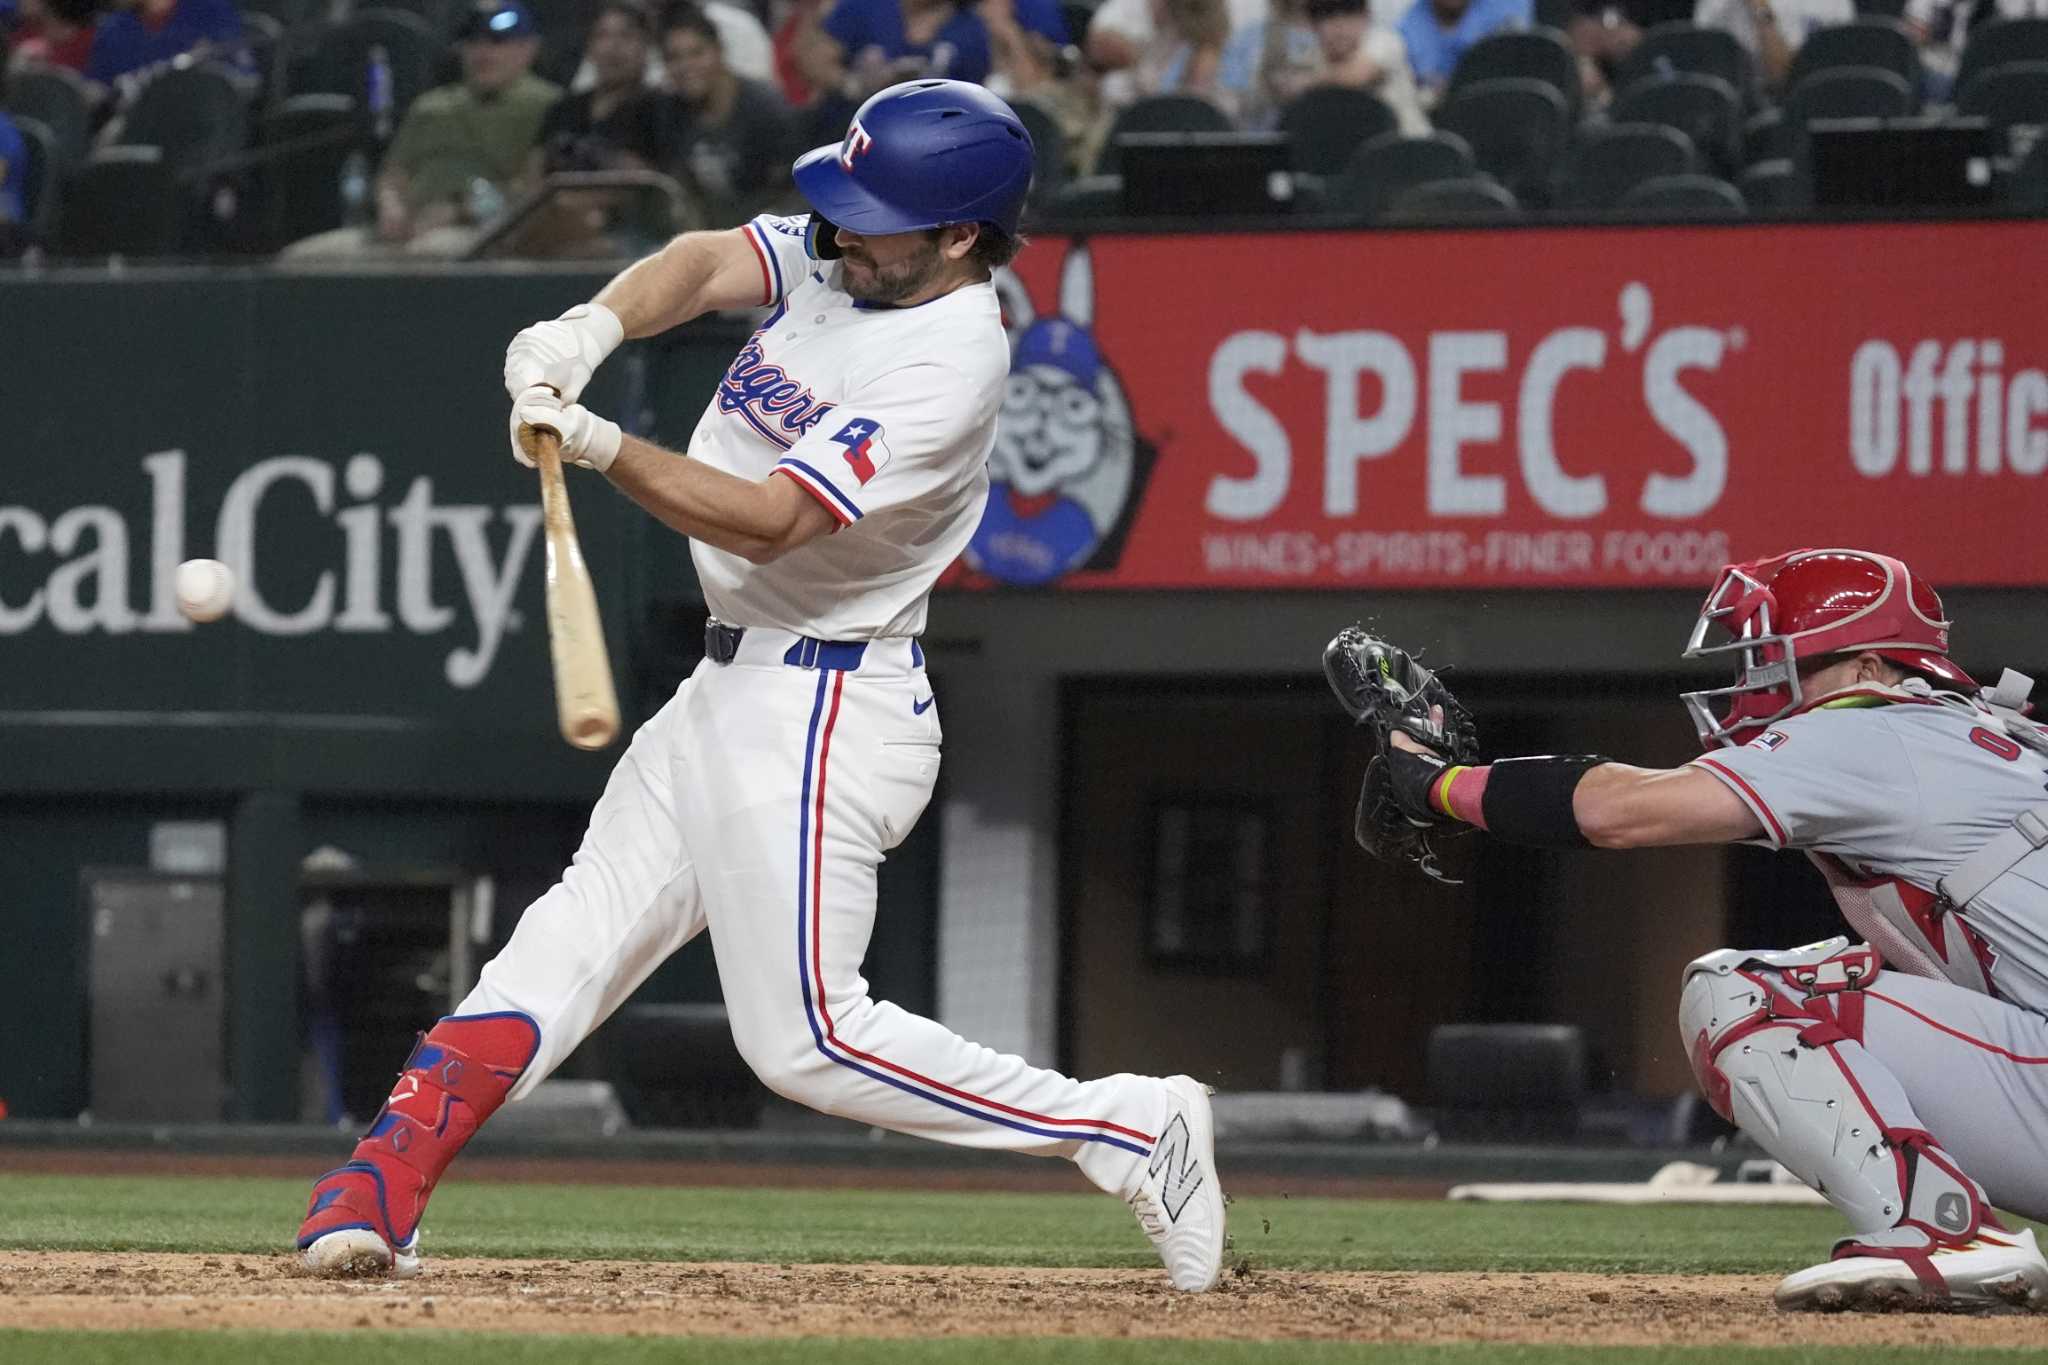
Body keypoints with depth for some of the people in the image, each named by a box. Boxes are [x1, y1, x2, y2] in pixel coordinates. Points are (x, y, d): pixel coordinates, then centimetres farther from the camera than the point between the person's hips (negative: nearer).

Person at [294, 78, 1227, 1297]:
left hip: (825, 715, -9)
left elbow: (769, 521, -27)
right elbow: (713, 264, -10)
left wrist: (601, 447, -36)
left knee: (806, 1040, -7)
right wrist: (594, 328, -30)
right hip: (733, 687, 9)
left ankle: (1124, 1127, 0)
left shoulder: (952, 362, -22)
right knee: (575, 934, 6)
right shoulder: (840, 260, 3)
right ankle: (378, 1196, 6)